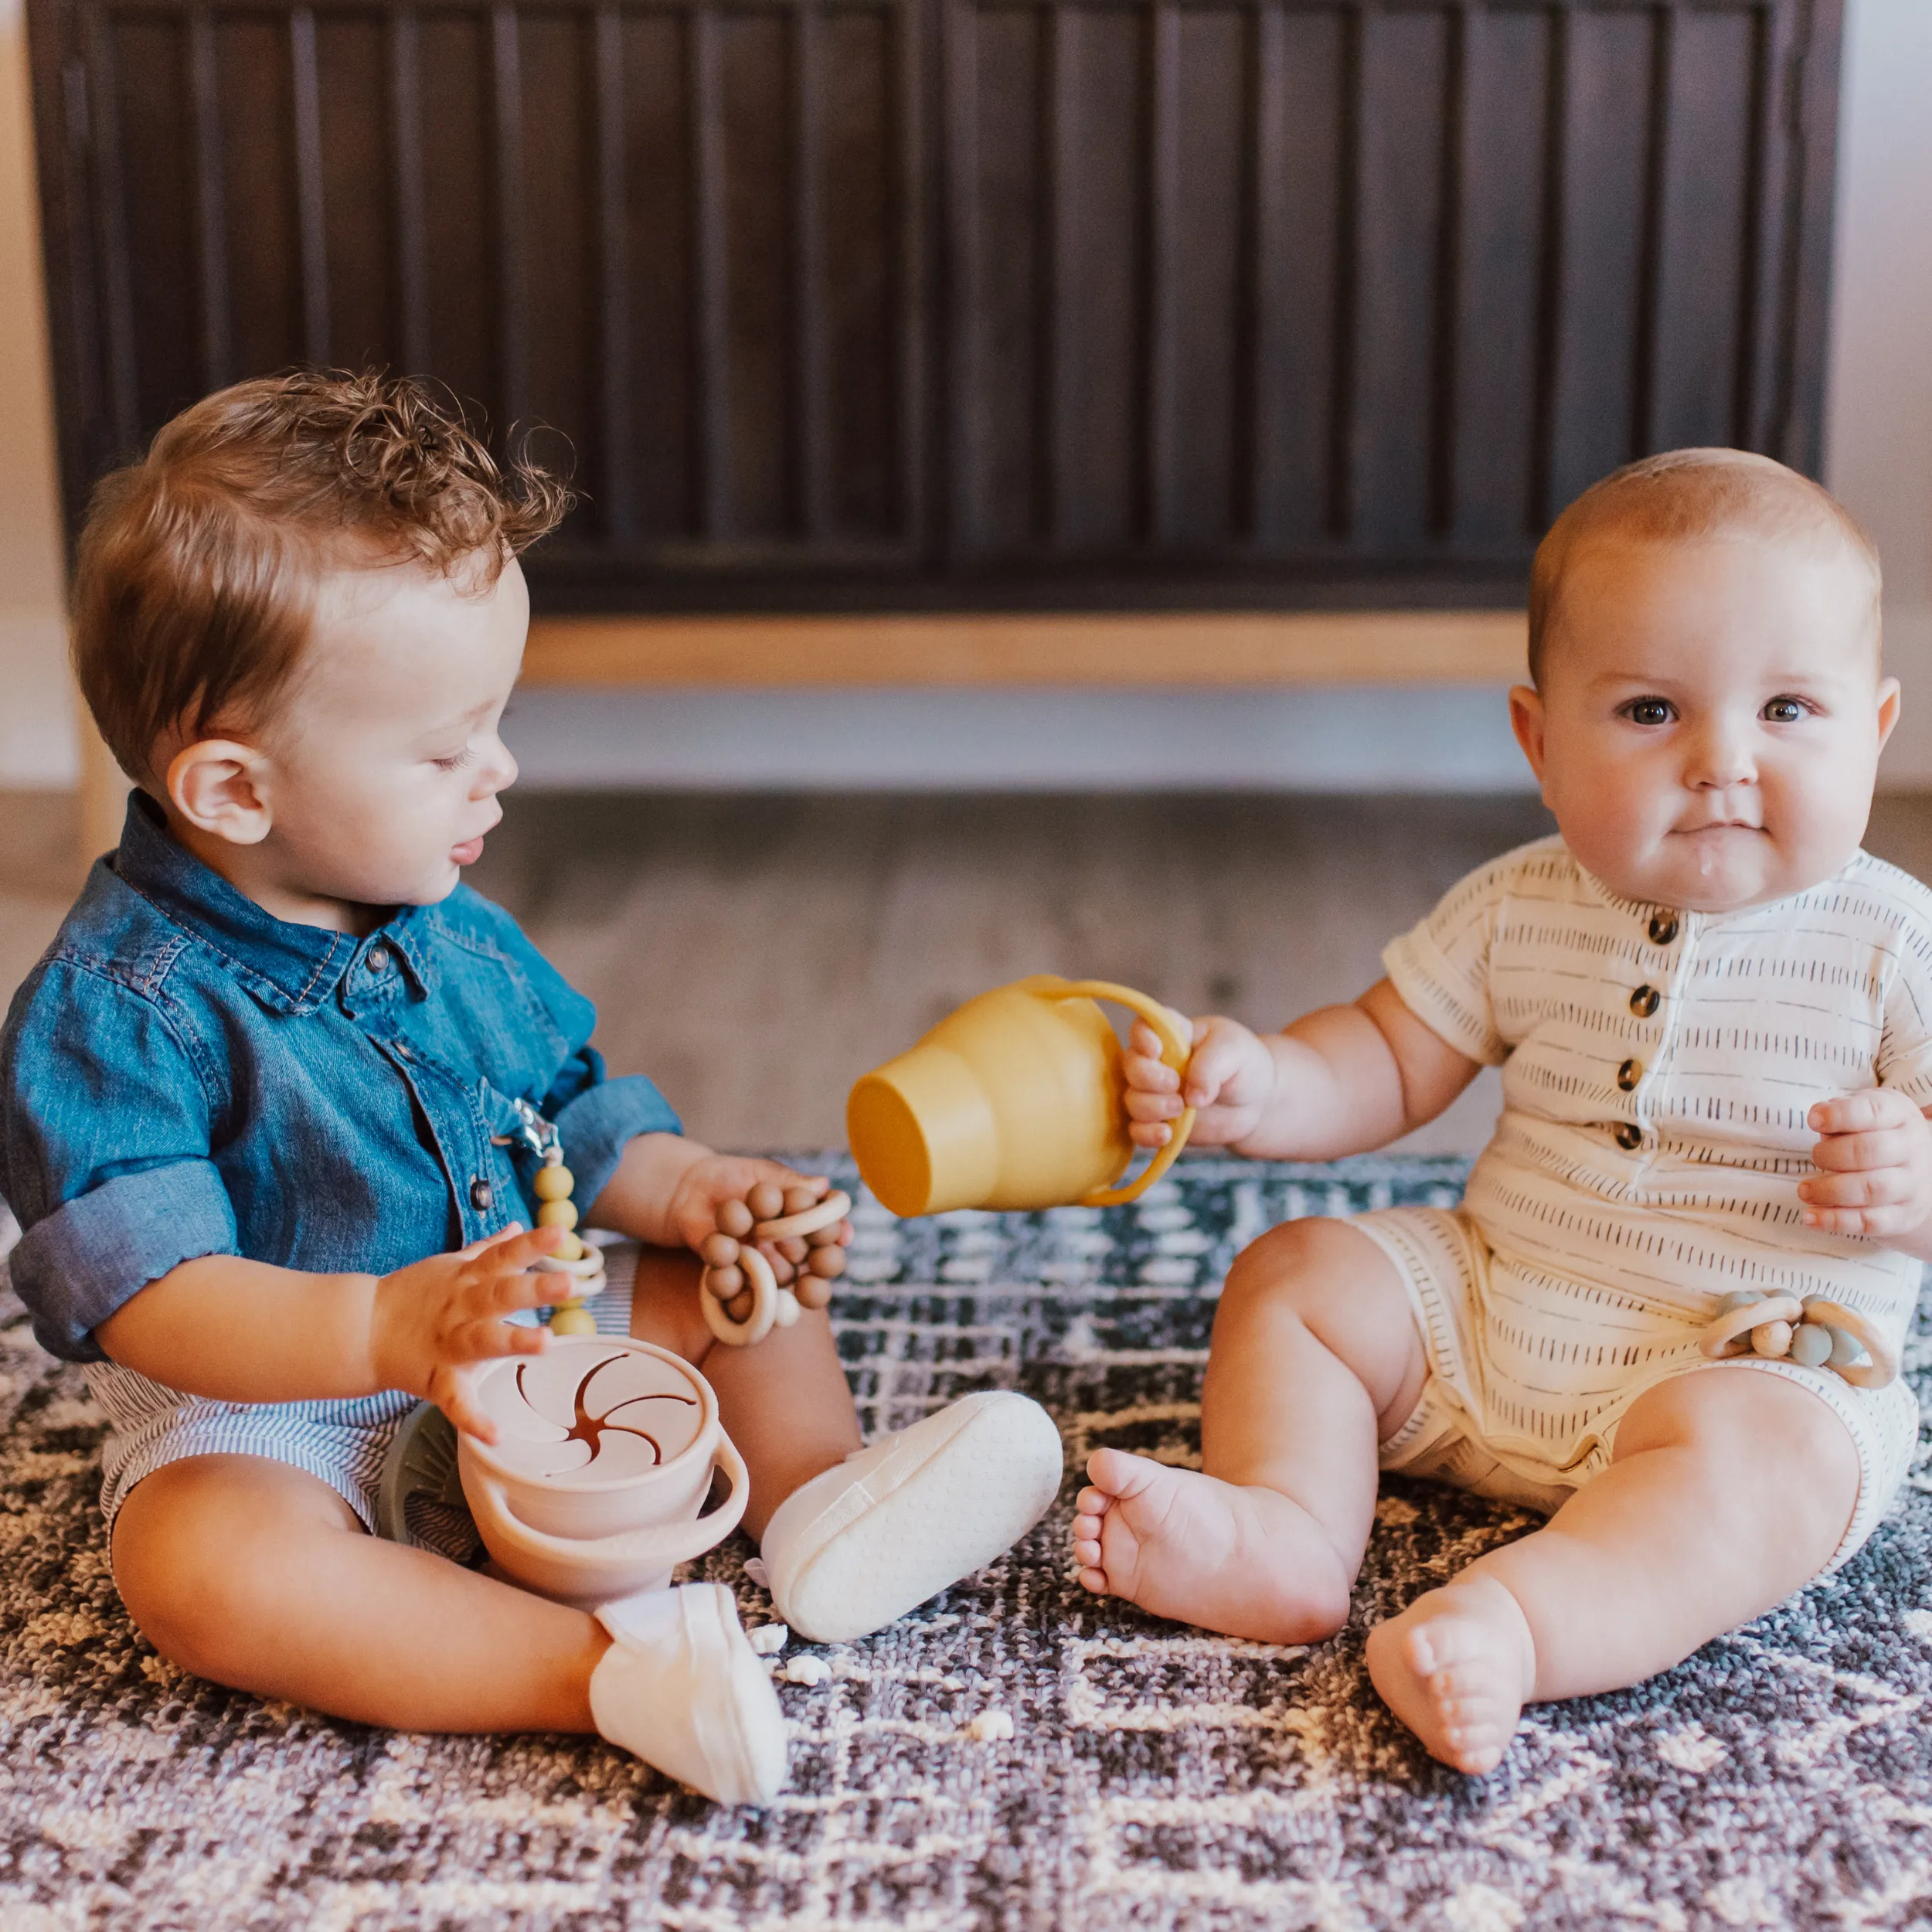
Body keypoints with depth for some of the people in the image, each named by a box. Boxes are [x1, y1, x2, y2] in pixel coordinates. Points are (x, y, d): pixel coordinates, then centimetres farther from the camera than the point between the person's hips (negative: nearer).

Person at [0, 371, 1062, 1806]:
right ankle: (609, 1668, -41)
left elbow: (566, 1118, 15)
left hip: (510, 1352, 7)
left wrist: (683, 1189, -6)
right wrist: (388, 1327, -46)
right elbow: (147, 1294, -30)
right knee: (204, 1566, -37)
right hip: (264, 1412, -6)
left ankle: (817, 1499, -18)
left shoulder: (453, 936, 4)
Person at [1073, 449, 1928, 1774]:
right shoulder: (1521, 915, 1)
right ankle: (1284, 1532, -20)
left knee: (1743, 1452, -35)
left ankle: (1514, 1623, -50)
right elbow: (1388, 1064, 9)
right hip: (1486, 1313, 5)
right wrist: (1258, 1083, -11)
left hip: (1753, 1360, -5)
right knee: (1294, 1278, -2)